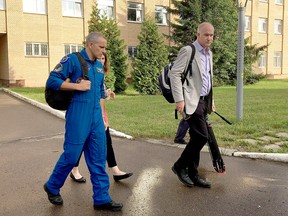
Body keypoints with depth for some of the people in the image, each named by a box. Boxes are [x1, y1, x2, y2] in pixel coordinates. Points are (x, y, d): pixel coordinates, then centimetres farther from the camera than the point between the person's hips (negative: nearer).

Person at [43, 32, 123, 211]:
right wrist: (77, 86, -17)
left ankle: (102, 198, 15)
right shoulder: (72, 59, -6)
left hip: (96, 119, 7)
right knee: (71, 155, 2)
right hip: (78, 118, -7)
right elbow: (52, 81, -10)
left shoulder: (99, 66, 15)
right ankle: (52, 187, 28)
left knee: (98, 158, 7)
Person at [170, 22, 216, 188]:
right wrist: (179, 99, -20)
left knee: (196, 137, 10)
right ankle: (180, 166, 5)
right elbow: (175, 74, -14)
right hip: (192, 101, -8)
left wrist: (211, 100, 20)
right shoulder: (188, 51, -8)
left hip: (204, 100, 8)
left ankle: (192, 174, 19)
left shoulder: (209, 53, 17)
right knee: (202, 136, -13)